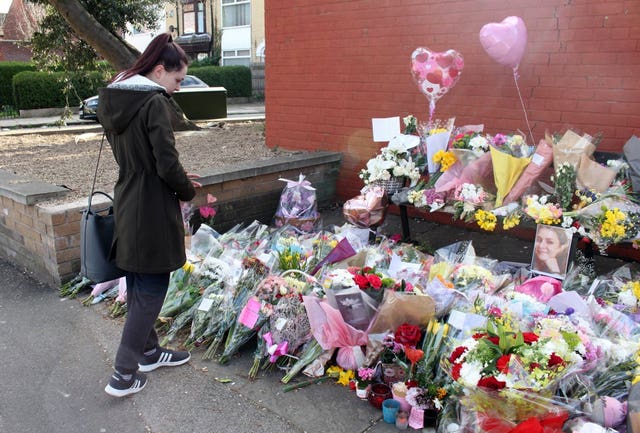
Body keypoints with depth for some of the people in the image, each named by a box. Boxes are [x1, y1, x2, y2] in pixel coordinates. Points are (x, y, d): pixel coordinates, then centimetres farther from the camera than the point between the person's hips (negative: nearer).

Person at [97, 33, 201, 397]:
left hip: (126, 204, 9)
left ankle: (149, 351, 35)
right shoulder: (155, 102, -17)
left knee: (138, 285, 18)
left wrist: (178, 178, 12)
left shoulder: (114, 100, 10)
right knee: (151, 290, 2)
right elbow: (167, 163, -20)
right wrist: (187, 190, -2)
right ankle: (124, 374, 9)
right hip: (151, 210, -9)